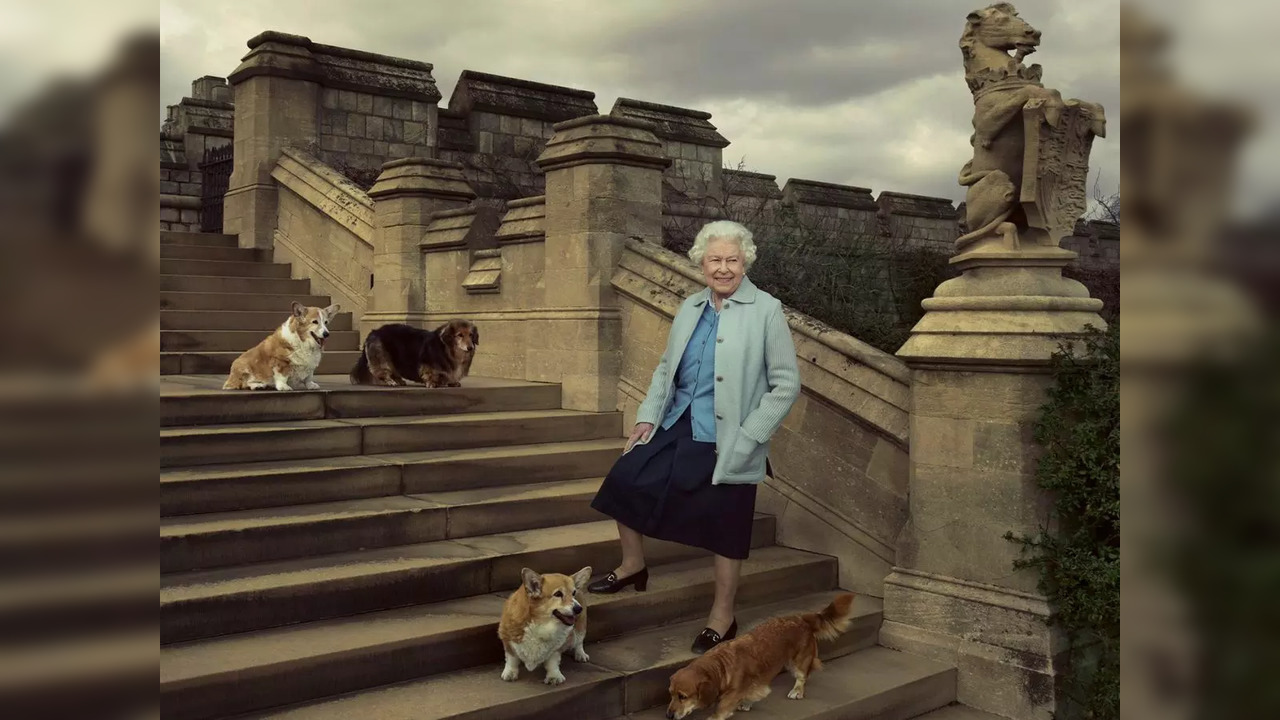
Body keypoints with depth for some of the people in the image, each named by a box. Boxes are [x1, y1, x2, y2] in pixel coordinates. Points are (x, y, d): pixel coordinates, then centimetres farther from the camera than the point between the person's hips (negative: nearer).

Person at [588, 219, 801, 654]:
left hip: (727, 442, -6)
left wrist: (746, 439, -15)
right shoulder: (691, 308, 8)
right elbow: (666, 367, 16)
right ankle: (633, 565, 27)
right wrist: (648, 416, 4)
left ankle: (722, 618, 24)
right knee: (625, 479, 2)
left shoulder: (766, 311, -10)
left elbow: (786, 386, -10)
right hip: (677, 426, 6)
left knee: (725, 527, 4)